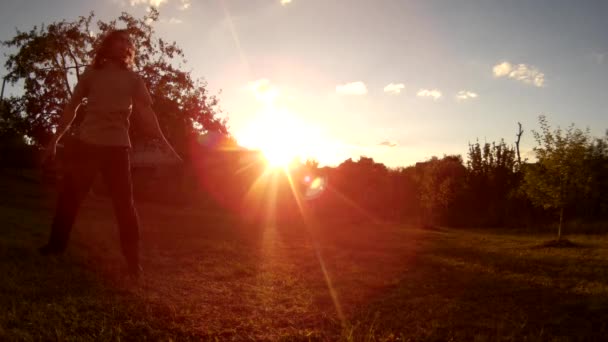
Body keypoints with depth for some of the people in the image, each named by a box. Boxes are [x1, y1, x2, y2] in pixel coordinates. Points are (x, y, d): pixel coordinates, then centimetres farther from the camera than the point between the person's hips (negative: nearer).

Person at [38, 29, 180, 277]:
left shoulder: (134, 79, 9)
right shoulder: (91, 73, 12)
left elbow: (146, 113, -2)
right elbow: (71, 108, 13)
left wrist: (164, 142, -17)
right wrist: (54, 140, 8)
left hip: (117, 146, -2)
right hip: (85, 142, 2)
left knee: (124, 203, -3)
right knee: (68, 195, 6)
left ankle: (133, 260, 2)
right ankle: (56, 244, 25)